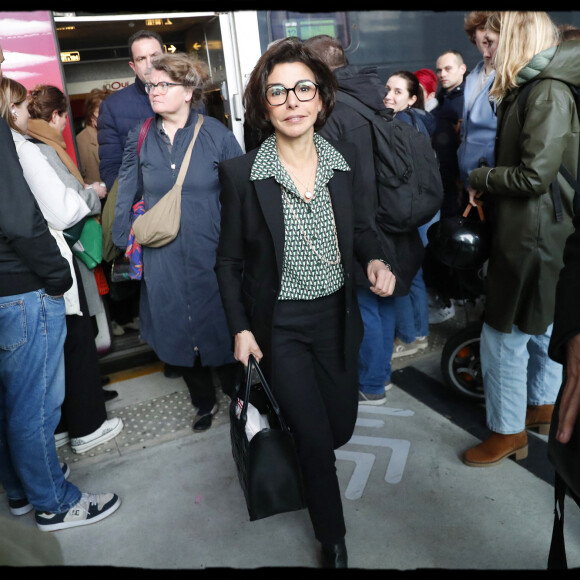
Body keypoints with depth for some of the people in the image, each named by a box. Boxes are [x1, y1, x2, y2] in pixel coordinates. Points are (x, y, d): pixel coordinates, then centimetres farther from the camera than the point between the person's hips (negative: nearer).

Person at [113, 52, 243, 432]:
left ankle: (236, 394, 35)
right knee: (178, 332, 13)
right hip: (162, 259, 3)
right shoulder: (140, 139, 5)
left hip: (211, 256, -3)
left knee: (220, 328, 8)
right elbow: (127, 197, 11)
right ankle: (205, 403, 36)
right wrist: (126, 242, 8)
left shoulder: (217, 135, -4)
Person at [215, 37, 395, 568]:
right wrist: (241, 329, -7)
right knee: (317, 440, 2)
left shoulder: (345, 158, -4)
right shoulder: (240, 173, -14)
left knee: (341, 426, 16)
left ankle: (294, 441, 54)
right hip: (279, 325, -4)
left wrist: (375, 259, -12)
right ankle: (333, 540, 30)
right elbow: (229, 260, -4)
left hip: (337, 318, 4)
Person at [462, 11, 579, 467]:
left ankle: (509, 432, 16)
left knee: (504, 336, 0)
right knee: (541, 326, 21)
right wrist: (485, 190, 0)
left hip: (533, 237, -10)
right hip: (536, 232, 10)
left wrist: (480, 178, -9)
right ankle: (543, 406, 39)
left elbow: (534, 174, -22)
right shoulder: (527, 90, 12)